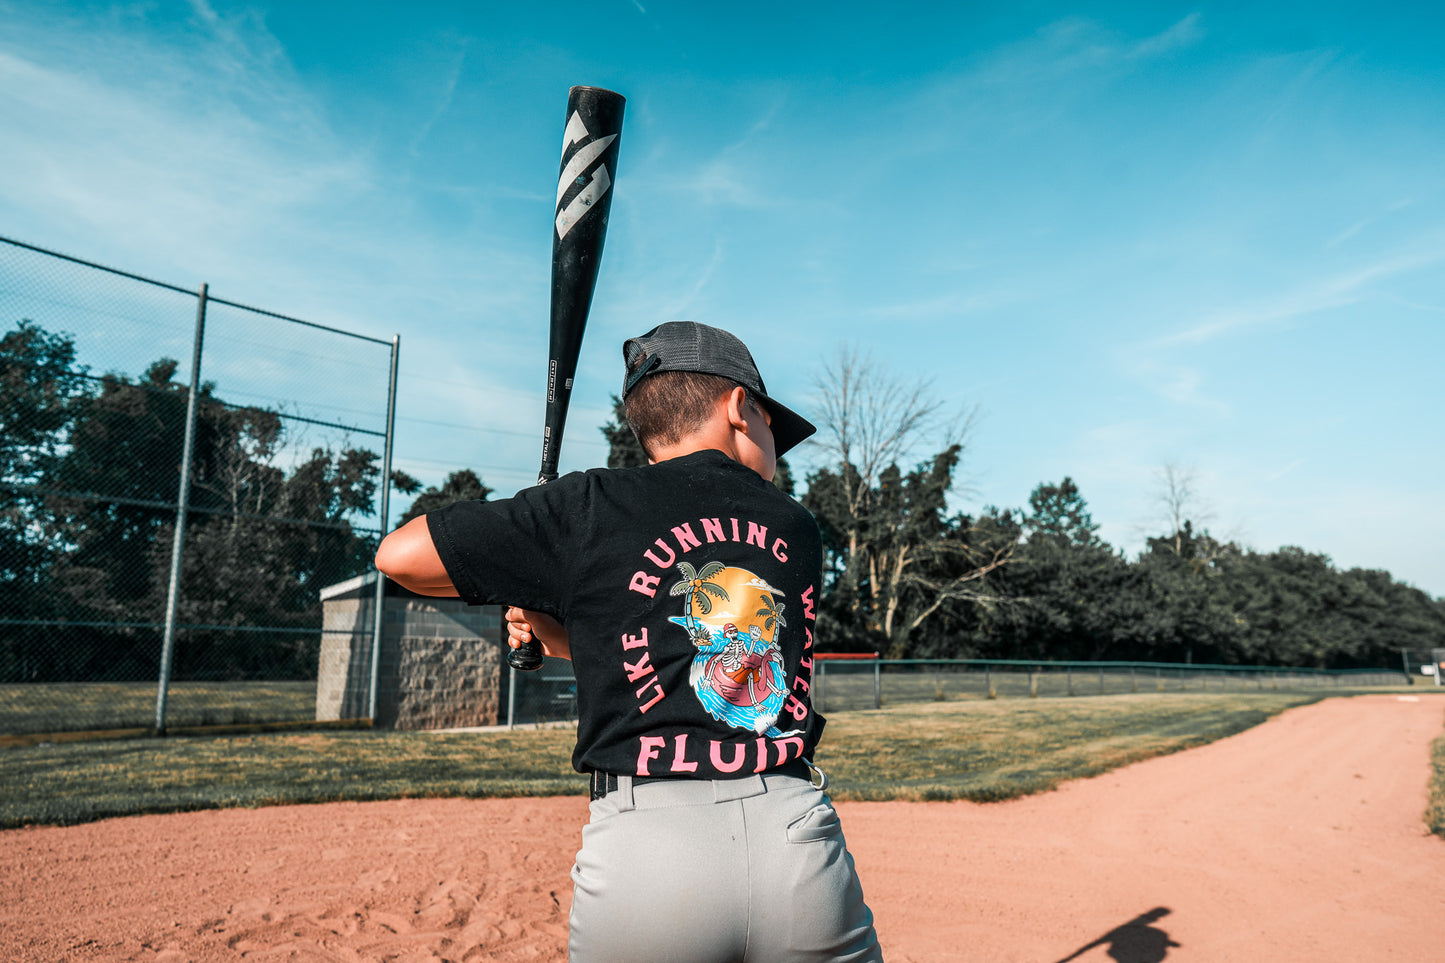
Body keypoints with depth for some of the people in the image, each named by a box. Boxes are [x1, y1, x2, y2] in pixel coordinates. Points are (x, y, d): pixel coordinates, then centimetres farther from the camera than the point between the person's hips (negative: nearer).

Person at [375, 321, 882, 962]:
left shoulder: (594, 507, 1)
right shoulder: (797, 527, 12)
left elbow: (399, 556, 6)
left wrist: (523, 584, 22)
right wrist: (553, 628, 25)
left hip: (642, 845, -2)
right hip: (797, 834, 2)